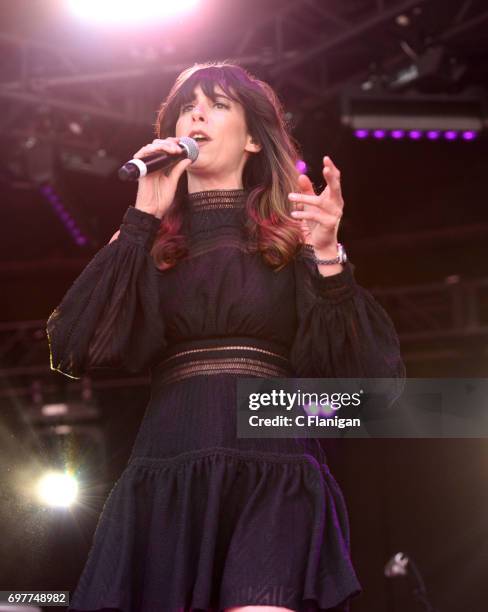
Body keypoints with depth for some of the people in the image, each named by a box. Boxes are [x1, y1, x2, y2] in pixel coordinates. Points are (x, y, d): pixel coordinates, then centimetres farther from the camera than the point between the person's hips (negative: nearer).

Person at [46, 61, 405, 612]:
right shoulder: (147, 245, 17)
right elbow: (73, 350, 0)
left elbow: (366, 371, 3)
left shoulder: (294, 237, 13)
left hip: (275, 481, -2)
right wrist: (142, 219, 2)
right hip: (165, 482, 2)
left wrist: (326, 257, -10)